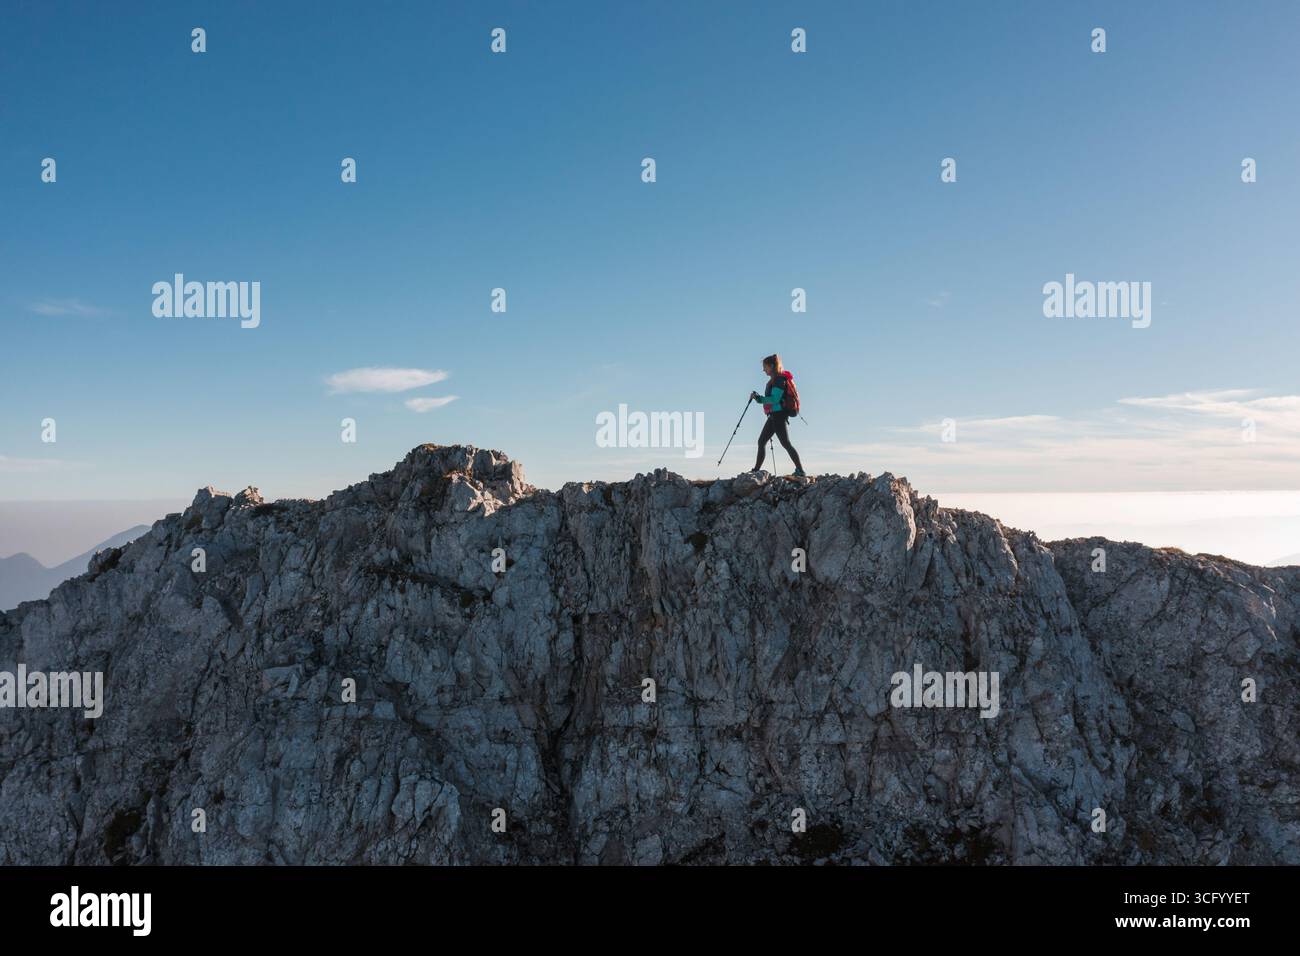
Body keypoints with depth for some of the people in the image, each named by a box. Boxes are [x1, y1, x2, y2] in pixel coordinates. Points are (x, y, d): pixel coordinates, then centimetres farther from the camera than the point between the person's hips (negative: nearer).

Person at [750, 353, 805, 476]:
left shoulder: (780, 380, -13)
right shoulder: (774, 380, 17)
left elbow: (774, 399, -21)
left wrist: (758, 397, -15)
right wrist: (758, 398, 9)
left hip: (779, 415, -10)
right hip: (774, 416, 10)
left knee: (785, 443, -11)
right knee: (761, 441, 10)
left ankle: (800, 470, -10)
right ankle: (756, 470, 14)